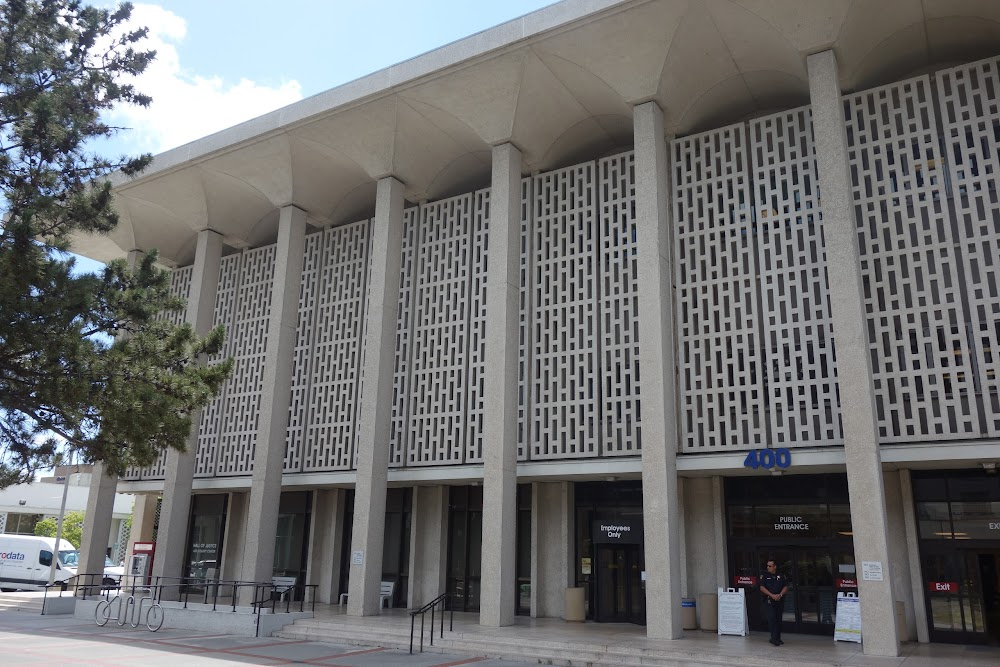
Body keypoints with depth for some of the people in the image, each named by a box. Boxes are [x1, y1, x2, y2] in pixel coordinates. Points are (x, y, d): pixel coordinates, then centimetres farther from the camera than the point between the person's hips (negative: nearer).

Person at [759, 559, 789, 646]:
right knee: (772, 618, -12)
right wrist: (772, 595, -14)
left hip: (780, 600, 3)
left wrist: (780, 595, -12)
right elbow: (762, 588, -5)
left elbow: (785, 587, 5)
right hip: (769, 601, -3)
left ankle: (778, 638, 16)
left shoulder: (781, 576, 7)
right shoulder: (764, 576, 1)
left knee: (778, 619, 7)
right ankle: (774, 638, -12)